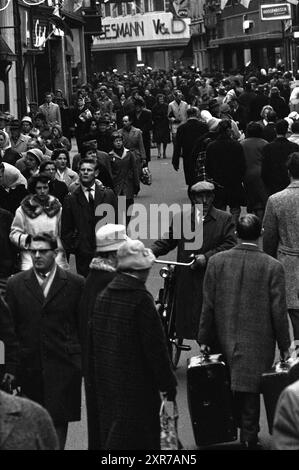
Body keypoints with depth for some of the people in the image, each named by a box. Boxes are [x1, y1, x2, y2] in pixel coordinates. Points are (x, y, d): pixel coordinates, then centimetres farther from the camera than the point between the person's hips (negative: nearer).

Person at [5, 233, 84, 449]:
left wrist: (84, 360, 1)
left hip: (63, 365, -2)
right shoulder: (16, 284, 5)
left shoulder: (75, 283, 0)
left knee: (58, 420, -3)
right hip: (28, 365, 2)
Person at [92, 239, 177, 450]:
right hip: (136, 388, -8)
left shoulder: (103, 296, 5)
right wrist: (168, 384, -7)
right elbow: (155, 346, -16)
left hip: (106, 383, 8)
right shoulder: (141, 299, -18)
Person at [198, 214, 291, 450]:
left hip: (226, 340, 3)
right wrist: (284, 346, 2)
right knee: (250, 391, 6)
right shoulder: (273, 267, -12)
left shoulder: (217, 262, -5)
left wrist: (204, 339, 9)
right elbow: (278, 311, -9)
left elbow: (208, 305, -1)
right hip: (258, 343, -2)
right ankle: (249, 438, 9)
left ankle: (245, 430, 28)